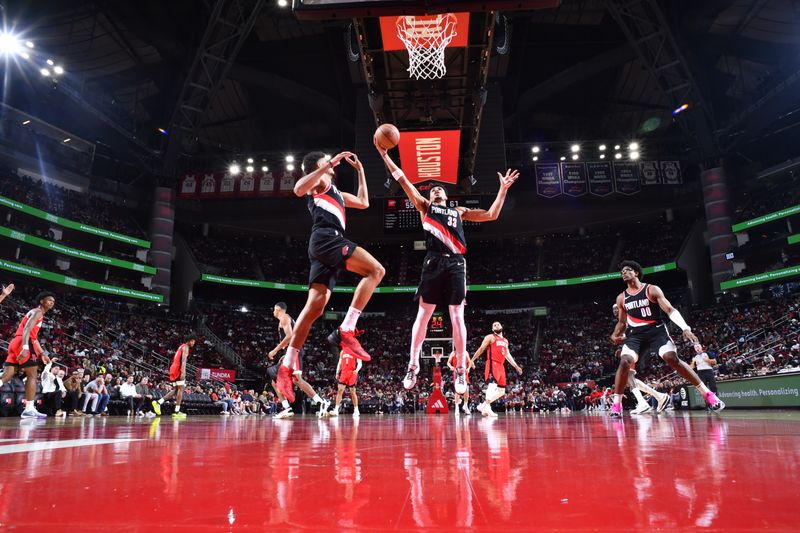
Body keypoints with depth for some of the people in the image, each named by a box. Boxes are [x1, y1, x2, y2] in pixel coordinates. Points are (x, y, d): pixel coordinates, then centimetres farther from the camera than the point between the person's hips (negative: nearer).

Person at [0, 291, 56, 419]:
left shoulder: (36, 313, 29)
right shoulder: (37, 312, -2)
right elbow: (26, 329, -19)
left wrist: (42, 353, 34)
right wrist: (25, 348, -31)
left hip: (15, 343, 10)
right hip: (23, 343, -10)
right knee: (32, 375, -5)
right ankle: (29, 409, -7)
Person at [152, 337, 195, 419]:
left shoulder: (181, 347, 25)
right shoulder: (186, 347, -5)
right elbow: (183, 360, -19)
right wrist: (183, 372, -28)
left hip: (173, 369, 9)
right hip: (178, 370, -9)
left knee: (176, 390, 13)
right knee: (180, 389, -6)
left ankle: (158, 402, 4)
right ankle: (177, 412, -7)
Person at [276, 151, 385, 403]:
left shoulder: (336, 193, 39)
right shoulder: (319, 180, 13)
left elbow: (364, 202, 43)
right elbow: (299, 189, -11)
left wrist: (360, 170, 42)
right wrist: (328, 165, -14)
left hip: (327, 245, 8)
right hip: (326, 237, -8)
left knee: (315, 306, -2)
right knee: (376, 270, -18)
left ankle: (287, 366, -4)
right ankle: (345, 331, -26)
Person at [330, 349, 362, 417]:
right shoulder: (342, 352, 15)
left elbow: (359, 363, -6)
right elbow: (339, 363, 21)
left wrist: (357, 370, -26)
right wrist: (337, 373, 12)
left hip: (352, 373, -4)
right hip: (344, 373, 4)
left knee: (352, 392, 0)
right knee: (340, 390, -7)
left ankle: (356, 411, 10)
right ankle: (336, 410, -10)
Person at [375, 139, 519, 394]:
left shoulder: (459, 211, 26)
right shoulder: (424, 206, 21)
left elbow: (491, 215, 25)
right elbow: (403, 180, 16)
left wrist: (503, 189, 20)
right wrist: (384, 154, 13)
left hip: (456, 264, 2)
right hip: (434, 262, -1)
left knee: (457, 317, -2)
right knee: (423, 314, -4)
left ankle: (461, 371, 2)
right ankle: (413, 367, 4)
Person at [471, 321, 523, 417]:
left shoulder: (505, 340, 23)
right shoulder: (490, 337, 1)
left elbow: (508, 355, 27)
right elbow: (481, 349, -2)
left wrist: (516, 366, 23)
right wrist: (472, 360, -8)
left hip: (501, 366, 8)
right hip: (492, 364, -8)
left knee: (501, 391, 8)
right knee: (492, 385, -24)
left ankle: (483, 405, 13)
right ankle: (487, 408, -26)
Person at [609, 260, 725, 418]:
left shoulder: (652, 290, -2)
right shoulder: (621, 298, 9)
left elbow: (670, 310, -10)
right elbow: (622, 322, 20)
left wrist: (685, 328, -24)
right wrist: (615, 335, 0)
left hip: (657, 330, -2)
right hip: (635, 334, 2)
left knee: (673, 359, -21)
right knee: (624, 362, -20)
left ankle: (707, 394, -8)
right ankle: (616, 404, -12)